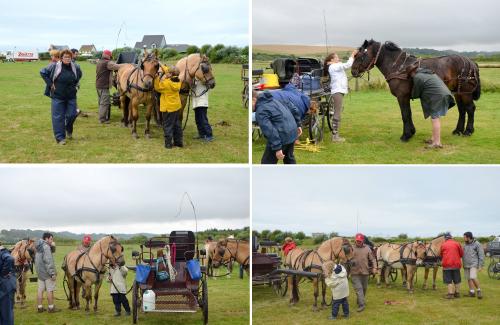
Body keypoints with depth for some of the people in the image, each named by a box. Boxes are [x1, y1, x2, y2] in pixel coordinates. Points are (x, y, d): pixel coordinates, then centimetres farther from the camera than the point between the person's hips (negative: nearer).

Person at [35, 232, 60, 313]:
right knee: (50, 290, -1)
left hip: (39, 272, 9)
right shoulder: (46, 247, -16)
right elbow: (48, 261, -22)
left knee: (40, 289, 10)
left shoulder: (39, 247, 13)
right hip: (47, 272, -9)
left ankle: (40, 307, 13)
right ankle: (51, 307, 3)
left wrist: (52, 246, 1)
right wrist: (52, 273, -22)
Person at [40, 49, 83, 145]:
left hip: (71, 96, 3)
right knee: (58, 117, -1)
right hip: (58, 96, -3)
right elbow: (43, 72, -1)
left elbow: (79, 75, 22)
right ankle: (60, 138, 6)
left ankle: (69, 130, 36)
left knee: (72, 115, 5)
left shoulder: (75, 67, 0)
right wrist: (50, 84, -6)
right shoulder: (54, 67, -10)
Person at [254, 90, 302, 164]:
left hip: (282, 136, -9)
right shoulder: (273, 100, 14)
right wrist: (297, 124, 24)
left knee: (267, 162, 1)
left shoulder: (260, 112, -14)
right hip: (292, 132, 9)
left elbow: (270, 130, -25)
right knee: (289, 158, 29)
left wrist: (277, 148, -25)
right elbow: (292, 108, 18)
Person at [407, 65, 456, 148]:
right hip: (444, 93, 10)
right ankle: (434, 138, 27)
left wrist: (413, 95, 23)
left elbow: (416, 94, 1)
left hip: (437, 97, -10)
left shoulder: (417, 78, -6)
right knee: (436, 118, 18)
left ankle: (437, 143, -8)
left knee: (435, 119, -7)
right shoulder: (428, 73, 24)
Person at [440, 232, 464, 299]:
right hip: (456, 264, 2)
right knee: (457, 280, 13)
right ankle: (457, 293, 18)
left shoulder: (443, 245, 1)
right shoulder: (457, 244, 3)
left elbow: (441, 255, 12)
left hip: (447, 264, -2)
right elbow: (461, 254, 8)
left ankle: (451, 293, -3)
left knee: (449, 280, 1)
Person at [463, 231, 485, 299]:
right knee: (468, 279, 4)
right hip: (466, 265, 6)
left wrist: (480, 266, -11)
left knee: (473, 277, -20)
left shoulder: (477, 244, -6)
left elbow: (481, 255, -7)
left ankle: (478, 290, -3)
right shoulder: (465, 245, 12)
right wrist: (463, 264, 13)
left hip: (474, 264, -6)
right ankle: (472, 292, 12)